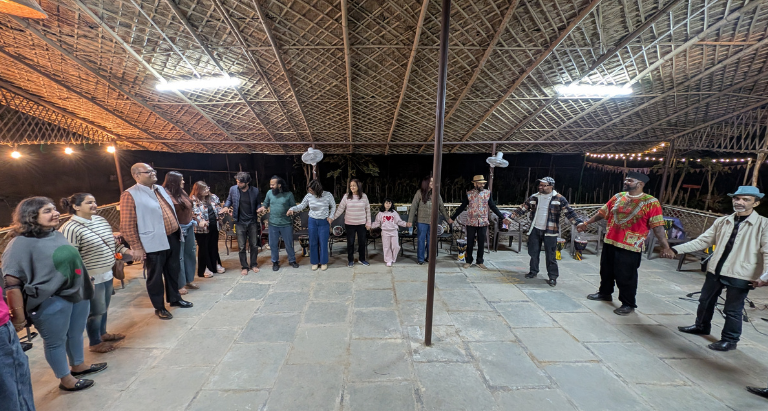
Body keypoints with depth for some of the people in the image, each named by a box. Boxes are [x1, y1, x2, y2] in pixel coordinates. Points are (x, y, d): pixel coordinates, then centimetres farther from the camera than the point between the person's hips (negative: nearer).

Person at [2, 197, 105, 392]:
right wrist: (19, 316, -18)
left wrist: (87, 284, 21)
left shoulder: (58, 235, 6)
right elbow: (12, 284, -18)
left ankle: (78, 366, 43)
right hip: (50, 302, -7)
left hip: (78, 294, 7)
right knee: (56, 341, 11)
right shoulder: (20, 244, -17)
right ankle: (66, 380, 28)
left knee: (76, 334, 22)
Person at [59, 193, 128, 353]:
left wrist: (126, 250, 6)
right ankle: (94, 343, 26)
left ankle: (103, 334, 41)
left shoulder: (101, 220, 5)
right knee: (96, 311, 7)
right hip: (92, 278, -8)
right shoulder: (70, 229, -19)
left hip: (107, 274, 8)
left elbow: (111, 242, 17)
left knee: (104, 308, 22)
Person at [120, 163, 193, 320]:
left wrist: (178, 231, 18)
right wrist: (136, 247, -16)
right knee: (155, 276, 9)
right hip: (154, 244, -7)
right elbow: (127, 225, -15)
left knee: (173, 271, 19)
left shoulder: (160, 189, 11)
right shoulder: (130, 195, -12)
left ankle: (175, 298, 37)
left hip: (173, 238, 7)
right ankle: (159, 308, 24)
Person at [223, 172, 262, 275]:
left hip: (252, 221, 0)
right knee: (242, 246, 5)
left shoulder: (255, 191, -5)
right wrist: (226, 206, -6)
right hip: (240, 222, 0)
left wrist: (259, 208, -13)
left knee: (254, 245, 9)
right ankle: (244, 266, 19)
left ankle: (254, 265, 25)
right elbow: (229, 199, 13)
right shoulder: (233, 189, -3)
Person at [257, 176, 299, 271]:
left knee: (289, 244, 9)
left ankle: (292, 260, 28)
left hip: (286, 224, -2)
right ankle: (275, 262, 29)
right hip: (273, 224, 2)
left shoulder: (289, 194, -6)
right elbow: (266, 203, 12)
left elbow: (293, 207, 1)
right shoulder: (269, 193, 0)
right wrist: (263, 208, -9)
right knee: (273, 244, 10)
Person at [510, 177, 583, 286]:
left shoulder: (559, 198, -7)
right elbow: (522, 209, 8)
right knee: (534, 252, 13)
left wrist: (579, 222, -22)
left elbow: (569, 212, -10)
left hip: (550, 231, -4)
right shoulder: (534, 197, 5)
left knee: (550, 255, 1)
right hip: (535, 230, 4)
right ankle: (533, 271, 30)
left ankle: (553, 277, 14)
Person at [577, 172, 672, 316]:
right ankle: (604, 293, 38)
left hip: (630, 247, -5)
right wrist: (586, 223, 17)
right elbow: (602, 212, 14)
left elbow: (658, 226, -13)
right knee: (606, 271, 18)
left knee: (626, 277, 2)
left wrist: (665, 247, -19)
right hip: (610, 242, 6)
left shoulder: (651, 202, -8)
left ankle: (628, 304, 20)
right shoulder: (618, 197, 7)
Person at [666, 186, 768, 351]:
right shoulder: (722, 221, 6)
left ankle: (729, 340, 22)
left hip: (740, 275, -5)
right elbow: (702, 241, 6)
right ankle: (702, 326, 37)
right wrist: (676, 249, -2)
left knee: (732, 310, 5)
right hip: (715, 270, 5)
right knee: (705, 300, 18)